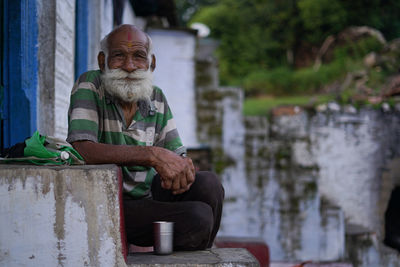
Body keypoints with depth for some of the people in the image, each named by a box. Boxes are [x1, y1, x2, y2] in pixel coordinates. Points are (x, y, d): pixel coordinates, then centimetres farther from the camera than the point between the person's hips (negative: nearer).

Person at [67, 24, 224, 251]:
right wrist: (152, 155, -33)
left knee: (208, 183, -20)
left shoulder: (156, 98, 8)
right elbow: (80, 149, -25)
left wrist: (184, 167, -20)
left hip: (151, 197, 6)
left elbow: (176, 154, 7)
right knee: (198, 218, -26)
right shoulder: (90, 86, -10)